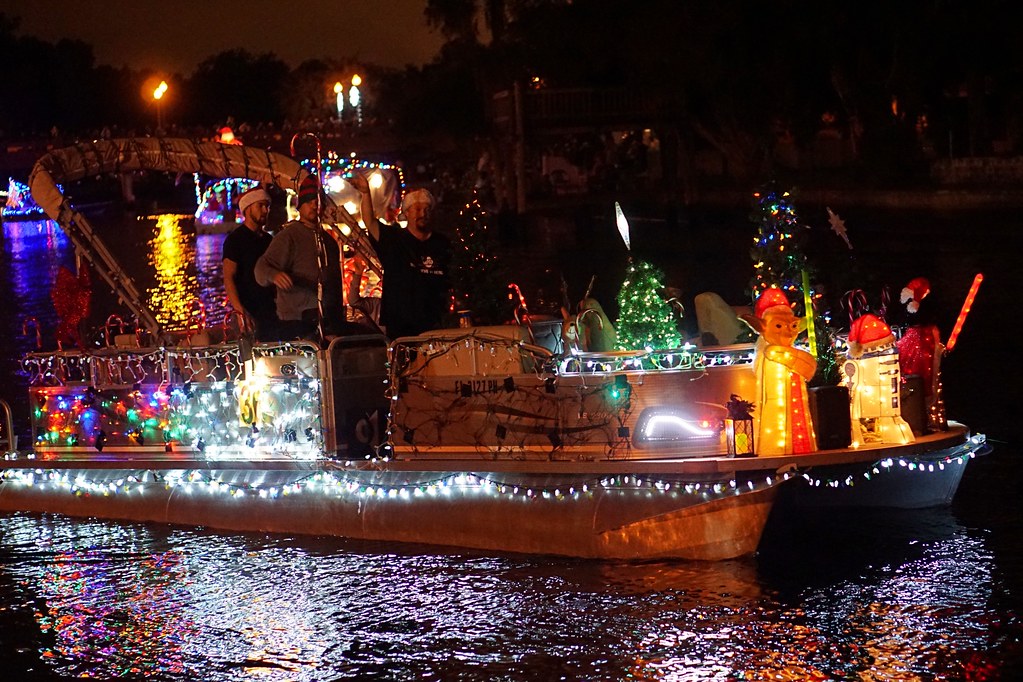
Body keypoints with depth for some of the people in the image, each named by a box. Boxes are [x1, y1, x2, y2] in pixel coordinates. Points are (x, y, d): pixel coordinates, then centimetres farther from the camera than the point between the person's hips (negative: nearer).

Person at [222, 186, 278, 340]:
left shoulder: (268, 240, 18)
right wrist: (240, 312, -25)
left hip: (272, 310, 7)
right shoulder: (236, 239, -4)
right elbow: (228, 278, -12)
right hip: (251, 313, -7)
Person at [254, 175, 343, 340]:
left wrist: (338, 323, 19)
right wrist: (274, 275, -38)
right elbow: (262, 269, -14)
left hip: (327, 322, 6)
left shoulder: (329, 241, 19)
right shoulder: (288, 236, -3)